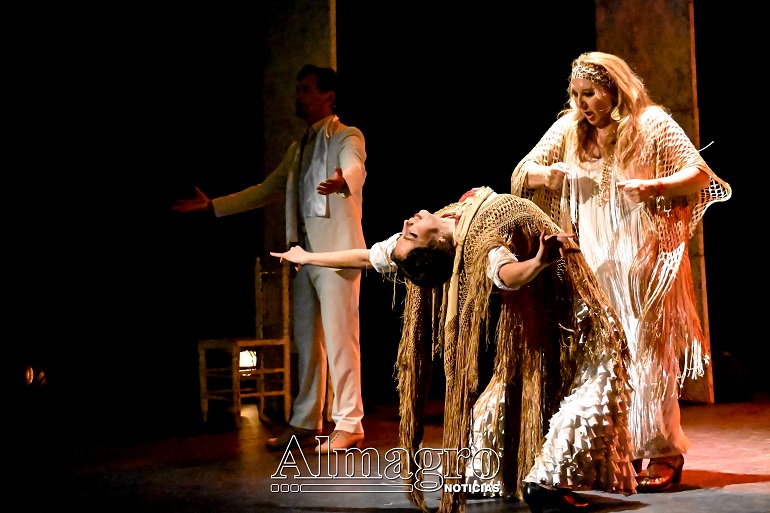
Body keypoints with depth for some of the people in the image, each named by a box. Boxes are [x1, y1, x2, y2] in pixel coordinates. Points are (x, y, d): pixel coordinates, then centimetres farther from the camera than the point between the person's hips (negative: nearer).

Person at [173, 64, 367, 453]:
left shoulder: (346, 138, -2)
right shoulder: (298, 149, 22)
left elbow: (355, 167, -25)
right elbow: (266, 191, 26)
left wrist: (342, 181, -50)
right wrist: (212, 206, 22)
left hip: (336, 250, -8)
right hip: (304, 252, 8)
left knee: (339, 338, -9)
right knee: (306, 341, 9)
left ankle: (348, 425, -3)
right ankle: (305, 424, 16)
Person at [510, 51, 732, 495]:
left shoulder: (652, 124, -4)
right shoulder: (568, 130, 7)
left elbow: (701, 174, -5)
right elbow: (522, 174, 9)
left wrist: (654, 186, -22)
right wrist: (544, 173, -15)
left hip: (645, 258, -4)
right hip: (593, 260, 4)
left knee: (647, 351, -2)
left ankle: (662, 454, 6)